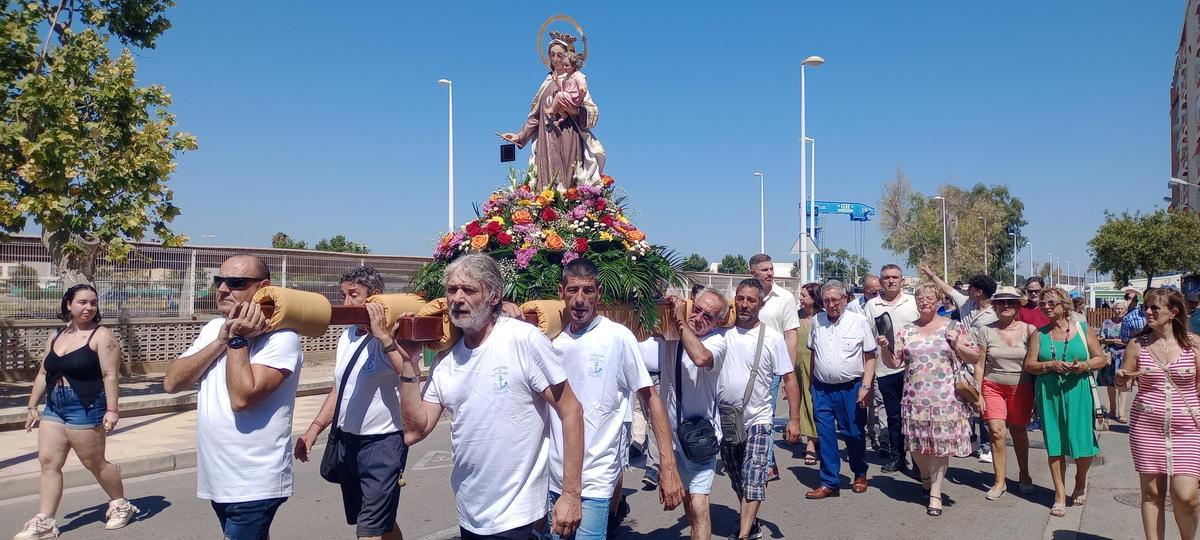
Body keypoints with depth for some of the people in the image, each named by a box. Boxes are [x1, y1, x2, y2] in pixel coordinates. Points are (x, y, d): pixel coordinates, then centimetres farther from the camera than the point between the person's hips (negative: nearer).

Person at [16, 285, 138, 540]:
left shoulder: (101, 336, -9)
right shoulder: (55, 337, 12)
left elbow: (110, 376, -15)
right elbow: (43, 374, 17)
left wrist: (111, 410, -21)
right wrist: (32, 406, 14)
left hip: (86, 409, -7)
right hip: (53, 409, 7)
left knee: (94, 462, 3)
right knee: (48, 462, 2)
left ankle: (121, 505, 22)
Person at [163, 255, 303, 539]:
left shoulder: (280, 336, -16)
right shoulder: (213, 327, 8)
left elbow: (242, 397, -25)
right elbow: (172, 382, -3)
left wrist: (237, 340, -18)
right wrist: (221, 339, -12)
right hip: (217, 480, 7)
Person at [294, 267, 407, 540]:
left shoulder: (391, 335, -14)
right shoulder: (346, 337, 10)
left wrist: (381, 333, -32)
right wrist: (314, 429, 11)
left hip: (383, 443, -8)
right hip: (347, 441, 8)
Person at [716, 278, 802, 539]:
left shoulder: (771, 337, -6)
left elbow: (789, 379, -4)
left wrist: (794, 419, -8)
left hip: (758, 420, -3)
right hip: (725, 419, 3)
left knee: (753, 479, -11)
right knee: (737, 479, 18)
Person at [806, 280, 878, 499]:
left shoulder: (859, 321, -4)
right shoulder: (817, 321, 7)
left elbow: (870, 356, -3)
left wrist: (865, 386, -10)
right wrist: (812, 384, 12)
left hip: (850, 388, -3)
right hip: (822, 389, 3)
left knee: (853, 434, 7)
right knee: (825, 436, 2)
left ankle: (860, 475, 31)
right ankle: (829, 483, 11)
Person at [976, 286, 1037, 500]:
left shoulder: (1029, 330, -3)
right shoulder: (986, 331, -1)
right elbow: (979, 364, 1)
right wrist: (978, 394, -2)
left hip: (1021, 388, 0)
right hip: (993, 386, 0)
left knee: (1019, 432, 10)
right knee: (997, 432, -7)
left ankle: (1024, 475, 33)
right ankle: (1000, 482, 4)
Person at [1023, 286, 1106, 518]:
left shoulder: (1083, 329, 5)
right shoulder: (1039, 334, 7)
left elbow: (1101, 358, 7)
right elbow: (1029, 364, 4)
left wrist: (1084, 365, -12)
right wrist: (1050, 365, -13)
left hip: (1078, 391, -1)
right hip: (1049, 393, 1)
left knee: (1082, 443, -2)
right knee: (1055, 445, 3)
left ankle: (1081, 480, 30)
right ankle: (1060, 494, 14)